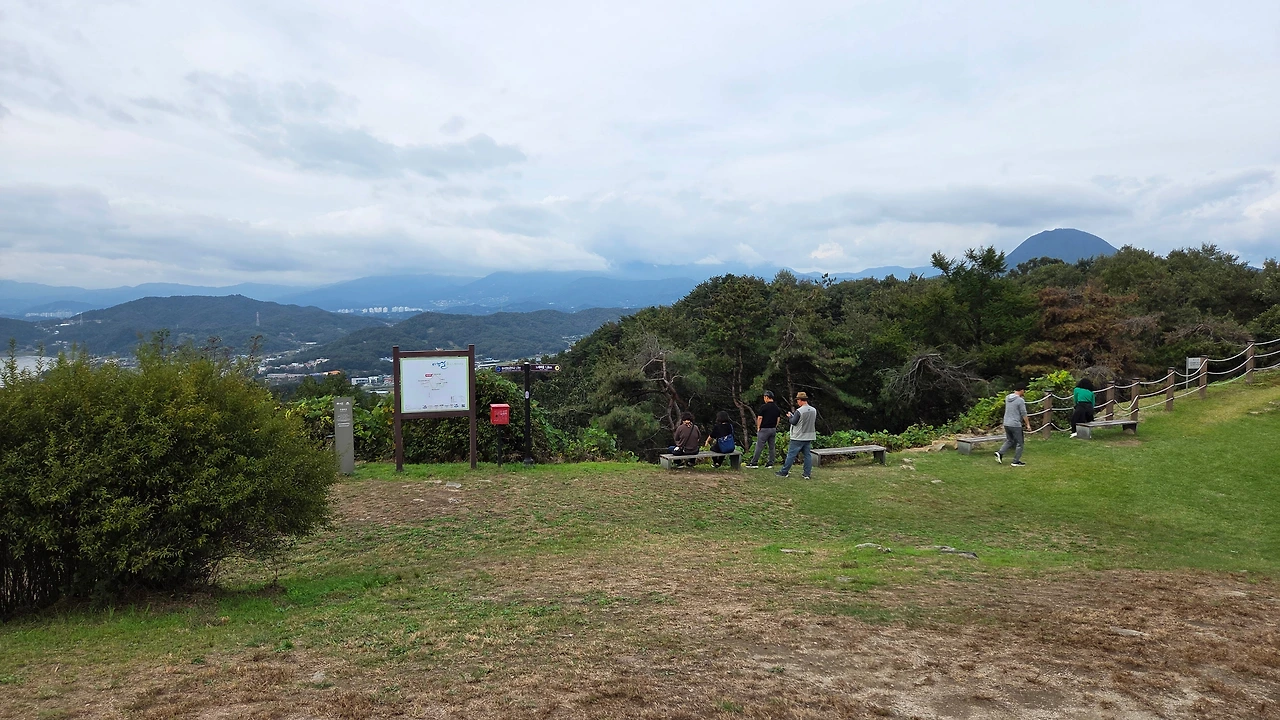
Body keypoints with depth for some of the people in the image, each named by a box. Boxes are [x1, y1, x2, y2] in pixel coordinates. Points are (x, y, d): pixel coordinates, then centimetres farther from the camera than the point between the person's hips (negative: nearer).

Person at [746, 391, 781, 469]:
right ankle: (770, 464, 10)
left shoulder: (764, 407, -12)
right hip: (773, 429, 6)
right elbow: (778, 418, 12)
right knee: (771, 447, 9)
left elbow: (759, 418, -11)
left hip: (764, 429, -6)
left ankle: (754, 463, -1)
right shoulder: (777, 407, 7)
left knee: (759, 446, -3)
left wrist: (758, 428, -1)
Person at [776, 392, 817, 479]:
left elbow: (793, 422, -13)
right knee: (807, 455, 9)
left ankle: (784, 472, 5)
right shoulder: (814, 410, 4)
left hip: (798, 437, -6)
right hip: (809, 437, 6)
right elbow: (815, 423, 13)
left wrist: (790, 416, 5)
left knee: (791, 454, 0)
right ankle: (807, 474, 8)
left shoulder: (799, 411, -17)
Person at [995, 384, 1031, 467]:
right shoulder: (1020, 400, -16)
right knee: (1019, 443, 6)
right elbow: (1024, 414, -12)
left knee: (1009, 441, 21)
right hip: (1015, 425, -7)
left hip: (1006, 424, 7)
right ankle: (1016, 461, 8)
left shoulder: (1007, 397, 6)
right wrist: (1028, 424, -2)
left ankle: (1000, 453, 3)